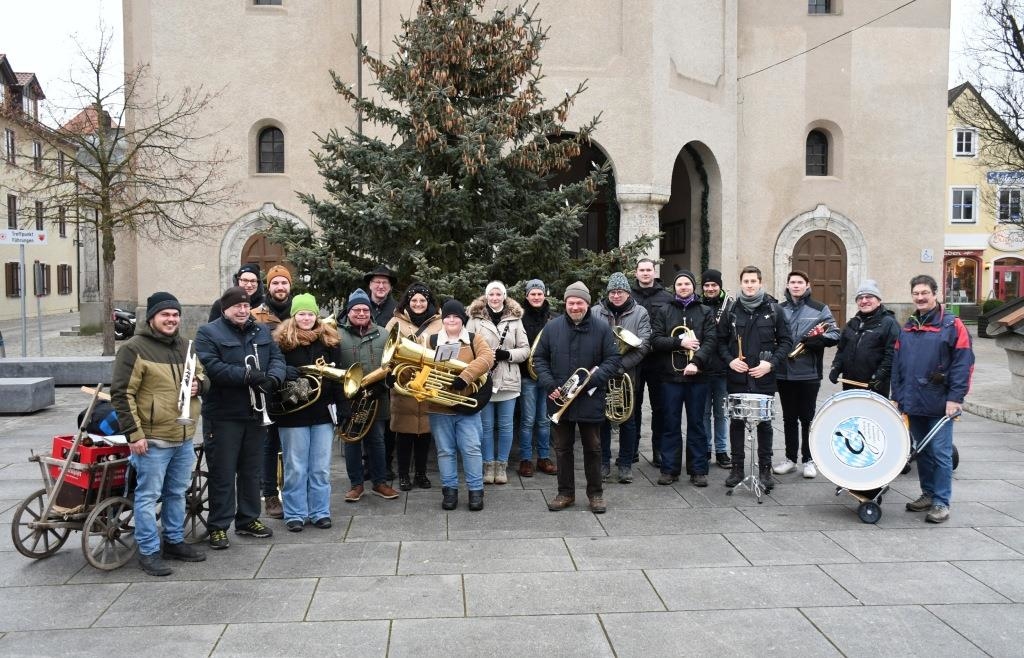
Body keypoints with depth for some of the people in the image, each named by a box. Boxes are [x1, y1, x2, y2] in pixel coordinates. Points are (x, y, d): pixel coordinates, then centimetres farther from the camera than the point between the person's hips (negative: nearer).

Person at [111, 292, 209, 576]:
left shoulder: (185, 346, 13)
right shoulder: (134, 348, -9)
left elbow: (203, 378, 24)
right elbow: (122, 394, -12)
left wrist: (198, 384, -1)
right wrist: (134, 434, -16)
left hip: (184, 437, 7)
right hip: (152, 439, -7)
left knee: (177, 493, 17)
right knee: (148, 496, 1)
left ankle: (175, 541, 30)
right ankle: (148, 552, 9)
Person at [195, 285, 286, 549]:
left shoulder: (262, 331, 13)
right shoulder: (208, 333, -5)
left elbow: (277, 358, 5)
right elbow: (211, 366, -19)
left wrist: (273, 377, -17)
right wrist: (246, 375, -26)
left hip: (256, 413, 5)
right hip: (224, 416, -5)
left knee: (251, 470, 15)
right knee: (223, 473, -1)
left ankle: (248, 519, 27)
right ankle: (218, 526, 8)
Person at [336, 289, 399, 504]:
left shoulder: (382, 335, 7)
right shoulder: (337, 334, -3)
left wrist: (382, 385, -10)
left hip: (376, 399, 2)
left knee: (376, 440, 10)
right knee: (352, 441, 8)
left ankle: (379, 482, 21)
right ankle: (356, 484, 19)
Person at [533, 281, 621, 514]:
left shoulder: (602, 328, -3)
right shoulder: (552, 327, 1)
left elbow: (613, 360, -4)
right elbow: (539, 358, 5)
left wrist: (591, 381, -16)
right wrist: (549, 385, -8)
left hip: (590, 401, -2)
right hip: (559, 400, 2)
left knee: (592, 448, 8)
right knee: (562, 448, 11)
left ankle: (596, 493, 21)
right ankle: (565, 493, 23)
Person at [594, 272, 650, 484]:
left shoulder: (640, 313, 1)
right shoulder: (596, 312, 2)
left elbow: (643, 345, -7)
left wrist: (621, 365, -17)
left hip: (627, 375, 0)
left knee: (628, 421, 6)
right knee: (602, 419, 8)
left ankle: (625, 464, 17)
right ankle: (603, 463, 19)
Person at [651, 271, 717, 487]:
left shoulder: (705, 312, 7)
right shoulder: (664, 312, 10)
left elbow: (711, 341, -4)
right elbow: (656, 340, 0)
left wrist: (696, 362, -19)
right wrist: (680, 342, -13)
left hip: (697, 376, 0)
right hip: (671, 376, 1)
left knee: (696, 424, 5)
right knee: (671, 424, 5)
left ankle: (698, 470, 12)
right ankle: (669, 469, 12)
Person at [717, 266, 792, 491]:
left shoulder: (774, 310, 1)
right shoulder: (731, 311, 5)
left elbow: (785, 341, 2)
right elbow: (721, 341, 9)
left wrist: (771, 363, -11)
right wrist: (730, 360, -8)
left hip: (763, 378, -1)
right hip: (736, 378, 1)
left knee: (764, 423, 7)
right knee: (736, 422, 7)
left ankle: (765, 469, 17)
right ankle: (737, 468, 16)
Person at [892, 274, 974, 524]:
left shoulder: (952, 325, -5)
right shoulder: (907, 328, 13)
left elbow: (964, 362, -10)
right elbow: (897, 364, 15)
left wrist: (955, 398, -15)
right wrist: (896, 396, 11)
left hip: (939, 404, -5)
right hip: (913, 403, 5)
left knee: (940, 453, -2)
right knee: (922, 451, 14)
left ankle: (941, 503, 5)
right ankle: (928, 494, 26)